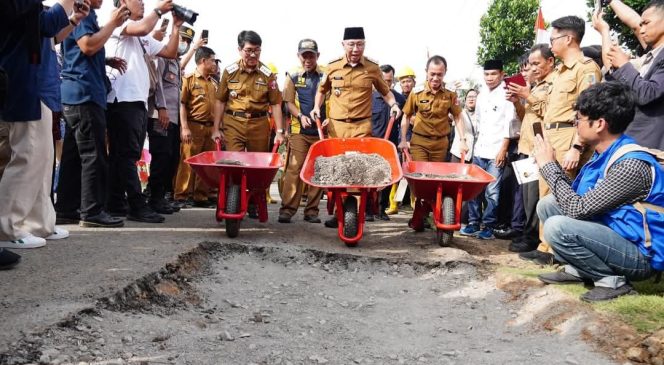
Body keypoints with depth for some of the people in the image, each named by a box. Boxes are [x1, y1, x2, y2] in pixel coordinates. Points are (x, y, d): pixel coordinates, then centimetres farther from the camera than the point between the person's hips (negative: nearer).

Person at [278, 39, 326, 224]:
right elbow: (289, 102, 4)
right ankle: (287, 209, -5)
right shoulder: (293, 76, 7)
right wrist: (300, 116, -14)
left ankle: (312, 210, 10)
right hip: (299, 130, 0)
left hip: (322, 130, 1)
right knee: (294, 169, -7)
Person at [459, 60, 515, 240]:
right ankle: (473, 223, 14)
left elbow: (509, 125, -10)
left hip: (496, 152, -7)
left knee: (492, 191, -5)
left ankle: (488, 226, 3)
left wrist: (503, 149, -14)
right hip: (479, 150, 7)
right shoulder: (481, 95, 17)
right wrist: (476, 142, 17)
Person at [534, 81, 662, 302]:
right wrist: (551, 164, -2)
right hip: (611, 235, 9)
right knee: (547, 205, 7)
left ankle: (613, 281, -10)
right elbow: (576, 198, 7)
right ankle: (576, 269, 8)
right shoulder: (604, 154, 3)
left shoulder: (631, 165, -26)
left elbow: (578, 209, -25)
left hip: (640, 255, -9)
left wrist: (549, 165, -16)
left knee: (557, 226, -27)